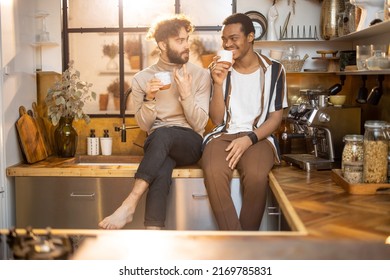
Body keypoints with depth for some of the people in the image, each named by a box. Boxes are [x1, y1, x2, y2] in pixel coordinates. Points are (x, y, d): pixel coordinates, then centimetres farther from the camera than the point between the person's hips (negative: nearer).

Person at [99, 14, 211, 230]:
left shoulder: (200, 75, 4)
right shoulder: (142, 78, 7)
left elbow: (199, 124, -3)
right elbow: (144, 125, 5)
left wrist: (186, 93, -16)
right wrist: (150, 98, -13)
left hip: (190, 143, 0)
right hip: (158, 145, 1)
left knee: (163, 134, -36)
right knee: (161, 170, -36)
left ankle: (129, 206, -35)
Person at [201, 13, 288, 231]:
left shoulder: (274, 70, 3)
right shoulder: (221, 70, 8)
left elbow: (276, 117, 2)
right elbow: (217, 120, 3)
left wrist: (249, 139, -15)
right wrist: (219, 83, -11)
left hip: (258, 137, -1)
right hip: (224, 135, 2)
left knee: (256, 176, -35)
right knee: (213, 172, -34)